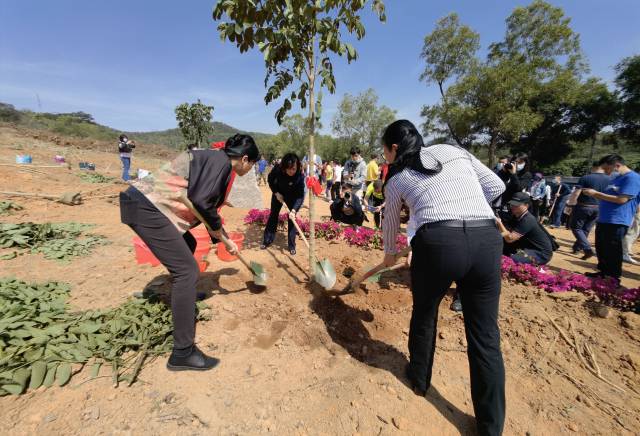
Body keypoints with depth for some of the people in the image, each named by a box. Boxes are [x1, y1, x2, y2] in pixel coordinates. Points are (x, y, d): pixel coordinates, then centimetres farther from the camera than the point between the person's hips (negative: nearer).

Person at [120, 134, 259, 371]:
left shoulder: (214, 161, 20)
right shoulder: (221, 161, -9)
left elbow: (207, 205, 26)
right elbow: (201, 201, -21)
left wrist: (225, 239, 31)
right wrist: (217, 226, -3)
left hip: (148, 202, 11)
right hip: (147, 208, -11)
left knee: (188, 244, 28)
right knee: (187, 270, -10)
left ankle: (185, 292, 51)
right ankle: (182, 353, -3)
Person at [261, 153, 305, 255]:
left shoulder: (300, 175, -36)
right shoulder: (278, 169, -32)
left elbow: (300, 196, -34)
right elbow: (270, 179, -10)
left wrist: (294, 210, -44)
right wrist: (276, 193, -18)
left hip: (292, 196, -1)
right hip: (278, 193, 2)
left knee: (292, 217, -7)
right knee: (273, 215, 7)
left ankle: (291, 245, 5)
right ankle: (267, 240, 20)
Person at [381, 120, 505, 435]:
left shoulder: (397, 177, 14)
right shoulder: (455, 151, 21)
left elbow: (389, 224, 25)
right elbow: (495, 186, 16)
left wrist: (390, 255, 43)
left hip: (438, 242, -3)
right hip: (487, 240, 4)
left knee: (424, 313, 24)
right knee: (485, 334, 15)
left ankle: (419, 378, 46)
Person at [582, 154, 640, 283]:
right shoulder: (616, 179, 16)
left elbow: (621, 199, -21)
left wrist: (596, 193, -17)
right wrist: (593, 193, 5)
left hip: (617, 222, -9)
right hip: (603, 220, 9)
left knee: (613, 251, -2)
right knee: (601, 249, 16)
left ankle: (613, 278, 9)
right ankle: (603, 272, 27)